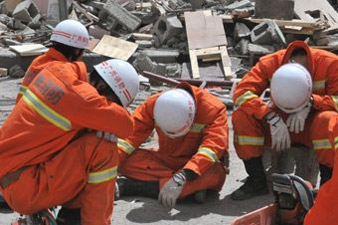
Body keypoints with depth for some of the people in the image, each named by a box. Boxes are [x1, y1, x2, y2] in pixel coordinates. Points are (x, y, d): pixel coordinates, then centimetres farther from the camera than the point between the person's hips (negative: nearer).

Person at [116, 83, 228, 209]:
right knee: (127, 161, -22)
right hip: (166, 162, 3)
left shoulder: (214, 109, -25)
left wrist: (181, 177, -48)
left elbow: (212, 147, -36)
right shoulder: (154, 104, -16)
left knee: (214, 173, -40)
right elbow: (132, 135, -16)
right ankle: (191, 188, -28)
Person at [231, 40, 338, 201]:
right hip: (279, 124, 2)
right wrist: (272, 118, -36)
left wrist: (311, 102, -35)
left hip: (312, 128, -2)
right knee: (241, 116, -23)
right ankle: (257, 181, -15)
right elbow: (242, 92, -27)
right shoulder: (270, 63, -20)